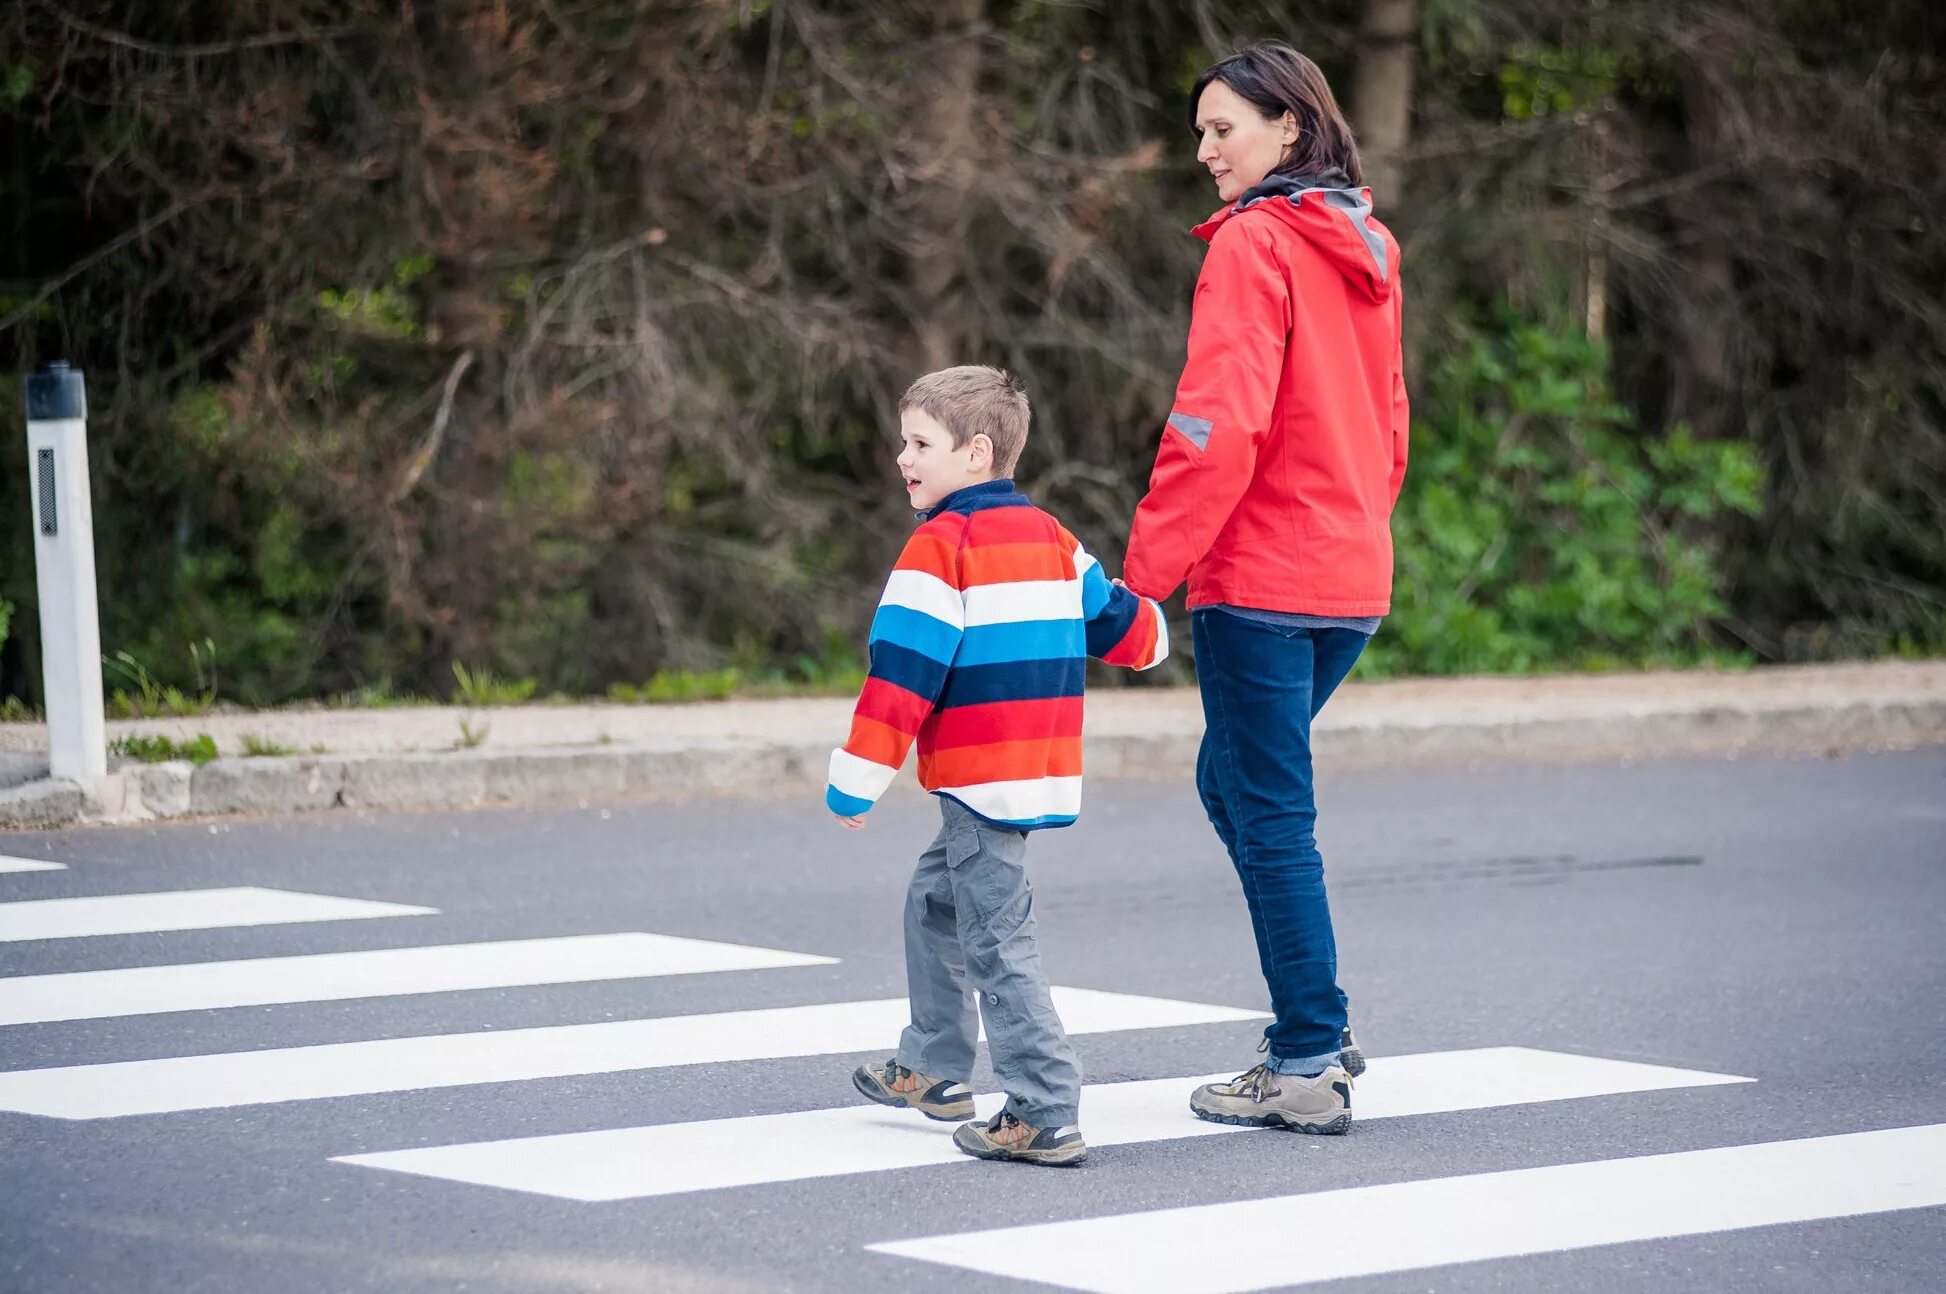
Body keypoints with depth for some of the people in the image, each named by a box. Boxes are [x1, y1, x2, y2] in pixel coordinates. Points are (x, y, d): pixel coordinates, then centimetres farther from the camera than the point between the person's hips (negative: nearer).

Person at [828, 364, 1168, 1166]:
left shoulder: (941, 546, -13)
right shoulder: (1050, 537, 11)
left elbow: (903, 673, -16)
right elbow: (1118, 621, 21)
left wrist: (854, 782, -12)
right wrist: (1150, 636, 45)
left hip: (981, 779, -9)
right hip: (1044, 768, 9)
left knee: (996, 940, -8)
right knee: (935, 898, 24)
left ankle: (1045, 1116, -11)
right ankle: (934, 1070, 33)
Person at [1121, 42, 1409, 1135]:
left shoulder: (1253, 242, -13)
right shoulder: (1366, 251, 13)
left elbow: (1218, 424, -19)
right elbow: (1388, 418, 17)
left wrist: (1148, 570, -17)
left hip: (1260, 578, -8)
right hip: (1353, 581, 8)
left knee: (1271, 813, -1)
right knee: (1236, 781, 21)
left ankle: (1310, 1068, 2)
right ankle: (1318, 1019, 20)